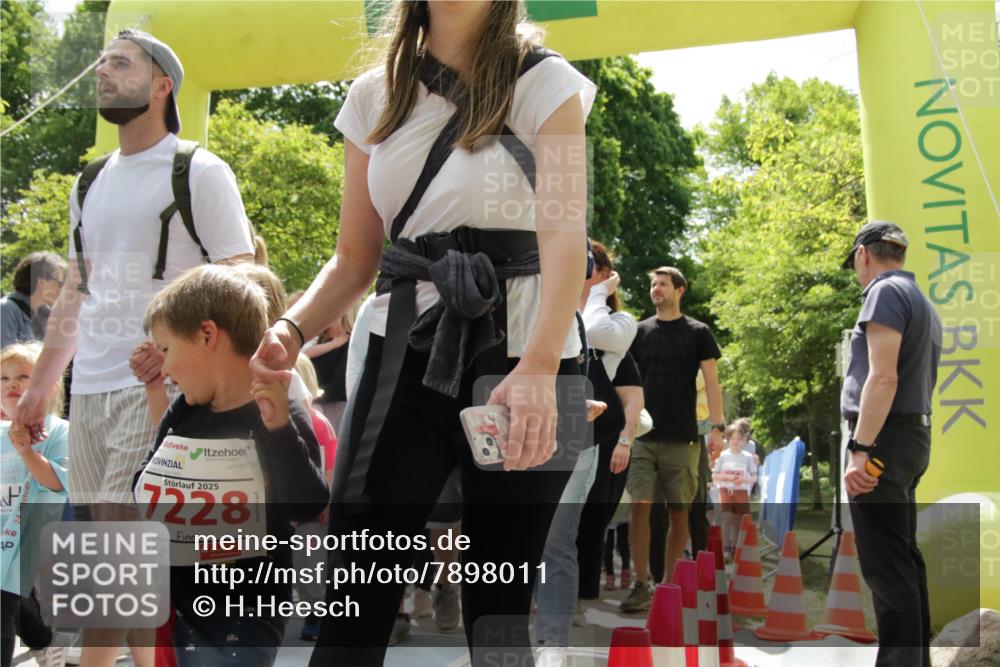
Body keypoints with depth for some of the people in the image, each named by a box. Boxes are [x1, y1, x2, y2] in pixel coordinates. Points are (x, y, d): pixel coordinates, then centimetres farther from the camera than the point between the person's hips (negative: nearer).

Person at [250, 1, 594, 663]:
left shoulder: (544, 85, -2)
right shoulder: (374, 97, 9)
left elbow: (564, 233, -16)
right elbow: (355, 258, 11)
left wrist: (537, 368, -33)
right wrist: (293, 327, -9)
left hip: (523, 364, -2)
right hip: (407, 357, 3)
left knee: (497, 608, 2)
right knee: (356, 598, -5)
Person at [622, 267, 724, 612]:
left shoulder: (697, 333, 4)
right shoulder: (639, 332, 10)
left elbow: (711, 382, 1)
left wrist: (717, 426, -9)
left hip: (682, 438, -1)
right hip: (643, 436, 1)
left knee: (679, 512, 2)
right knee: (640, 506, -9)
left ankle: (668, 585, 12)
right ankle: (641, 585, -3)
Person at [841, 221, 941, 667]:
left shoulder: (886, 293, -10)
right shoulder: (922, 302, 20)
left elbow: (882, 378, -21)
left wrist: (860, 449, -24)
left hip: (885, 438, -10)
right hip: (914, 435, 10)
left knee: (886, 566, -10)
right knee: (904, 558, 16)